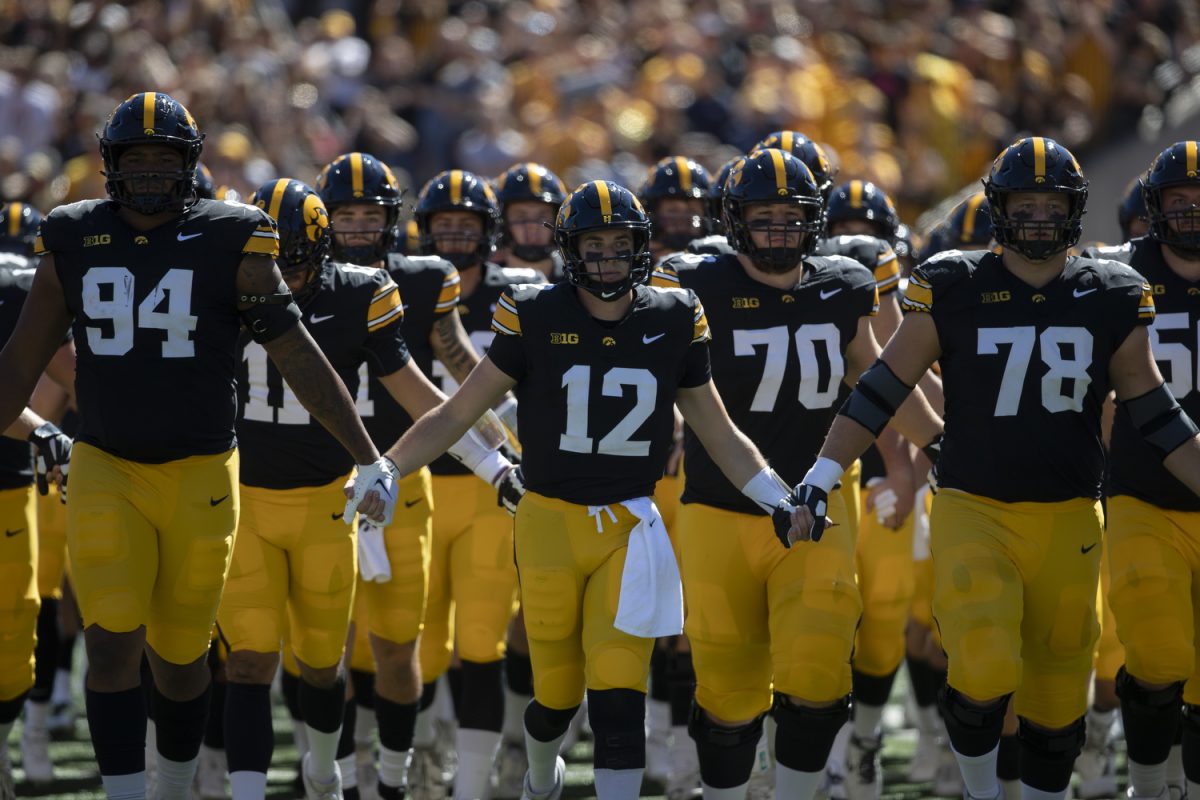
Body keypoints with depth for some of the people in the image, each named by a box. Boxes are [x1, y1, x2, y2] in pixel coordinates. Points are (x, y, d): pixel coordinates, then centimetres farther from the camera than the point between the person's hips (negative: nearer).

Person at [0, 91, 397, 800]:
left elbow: (299, 356, -4)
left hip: (199, 475, -1)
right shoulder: (75, 242, 2)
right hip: (105, 472, 1)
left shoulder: (229, 242, -5)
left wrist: (368, 457, -5)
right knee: (112, 647, -11)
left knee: (180, 656, 8)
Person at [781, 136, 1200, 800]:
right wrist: (818, 481, -4)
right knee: (983, 675, -19)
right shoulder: (955, 292, -3)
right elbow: (879, 393, 1)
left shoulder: (1110, 302, 4)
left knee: (1056, 699, 9)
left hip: (1067, 521, 3)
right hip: (974, 513, -3)